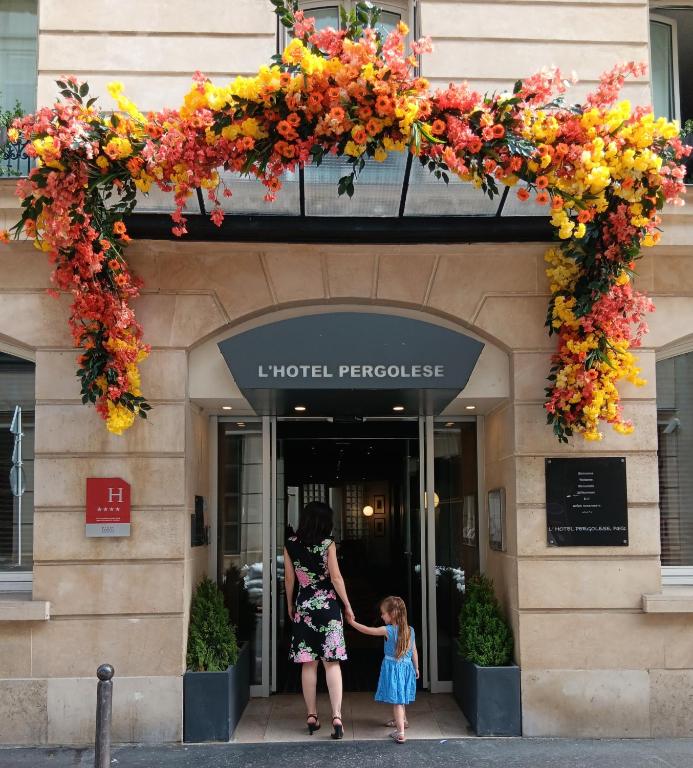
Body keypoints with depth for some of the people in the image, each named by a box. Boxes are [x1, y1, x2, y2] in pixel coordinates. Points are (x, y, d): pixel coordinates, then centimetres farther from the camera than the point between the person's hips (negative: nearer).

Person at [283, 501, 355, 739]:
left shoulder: (291, 544, 0)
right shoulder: (327, 544, -9)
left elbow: (289, 578, 5)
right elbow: (336, 578, -9)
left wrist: (290, 605, 18)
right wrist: (347, 606, 1)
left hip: (303, 606, 2)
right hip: (328, 606, -2)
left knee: (308, 664, 8)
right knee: (332, 663, -1)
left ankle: (312, 716, 13)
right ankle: (337, 716, -8)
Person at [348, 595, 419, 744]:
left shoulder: (388, 630, -16)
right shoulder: (410, 630, -1)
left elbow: (367, 630, -10)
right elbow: (414, 652, 6)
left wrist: (352, 622, 0)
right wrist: (416, 668, 19)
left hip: (392, 667, -6)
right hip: (407, 666, 6)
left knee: (396, 700, -4)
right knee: (400, 697, 26)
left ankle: (400, 733, -10)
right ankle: (402, 720, 45)